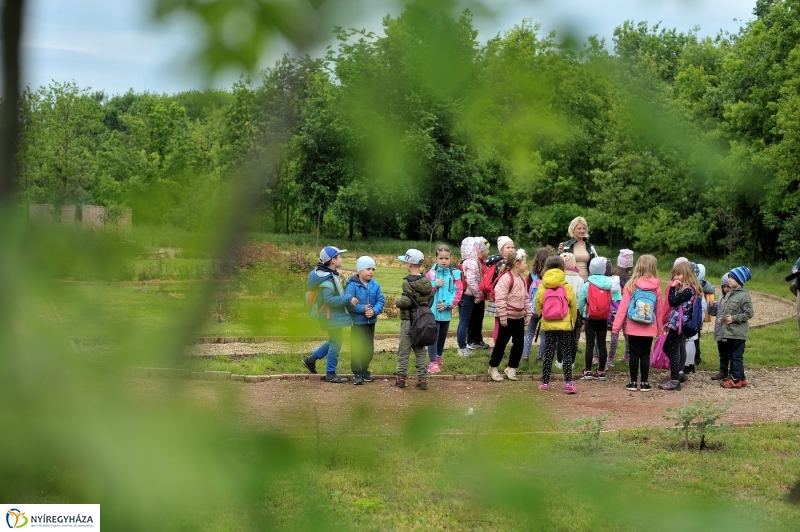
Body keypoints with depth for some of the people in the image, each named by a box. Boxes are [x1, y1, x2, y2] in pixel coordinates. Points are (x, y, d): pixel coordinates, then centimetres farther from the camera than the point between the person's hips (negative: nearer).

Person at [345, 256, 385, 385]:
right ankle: (357, 373, 5)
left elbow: (380, 301, -1)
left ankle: (364, 369, 29)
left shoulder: (375, 285, 0)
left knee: (369, 348, 14)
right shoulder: (352, 285, -14)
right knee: (357, 348, -3)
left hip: (371, 321, 5)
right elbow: (348, 303, -20)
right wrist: (363, 309, -26)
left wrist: (374, 311, -20)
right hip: (357, 321, -5)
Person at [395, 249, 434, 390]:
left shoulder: (408, 282, -16)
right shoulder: (427, 281, 3)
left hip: (408, 321, -6)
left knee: (404, 351, 4)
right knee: (420, 351, 11)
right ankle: (422, 380, 9)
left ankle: (401, 378, 8)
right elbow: (430, 299, 8)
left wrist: (397, 302, -4)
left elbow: (406, 301, -22)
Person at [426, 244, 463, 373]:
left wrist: (447, 304, -12)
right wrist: (435, 284, -19)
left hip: (446, 312, 3)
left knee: (443, 336, 17)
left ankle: (439, 356, 36)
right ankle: (433, 362, 1)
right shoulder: (431, 273, -5)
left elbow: (458, 291, -4)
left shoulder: (455, 274, -2)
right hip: (433, 311, -3)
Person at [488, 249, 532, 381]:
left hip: (519, 318, 8)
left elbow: (526, 298, 16)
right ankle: (493, 368, 14)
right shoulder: (505, 278, -17)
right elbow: (500, 299, -20)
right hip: (508, 318, -8)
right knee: (501, 342, 2)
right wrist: (502, 317, -20)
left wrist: (528, 314, 12)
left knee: (519, 343, 8)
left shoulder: (522, 279, 9)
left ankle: (511, 368, 19)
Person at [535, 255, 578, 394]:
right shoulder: (567, 287, -6)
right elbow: (574, 307, 0)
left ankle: (545, 382, 12)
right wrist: (573, 322, 15)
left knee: (548, 353, 10)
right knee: (566, 353, 4)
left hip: (548, 325, 1)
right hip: (565, 325, -1)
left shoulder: (542, 287, -3)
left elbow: (538, 307, 3)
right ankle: (568, 382, -4)